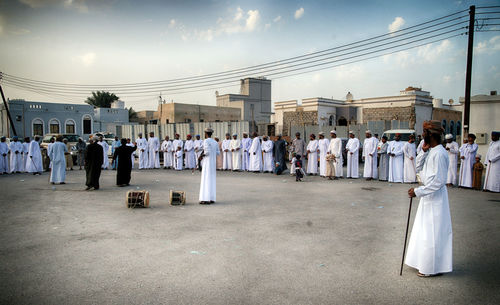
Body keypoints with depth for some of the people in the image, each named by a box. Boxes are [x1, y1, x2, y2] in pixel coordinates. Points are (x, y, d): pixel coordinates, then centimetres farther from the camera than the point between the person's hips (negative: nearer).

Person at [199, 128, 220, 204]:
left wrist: (202, 155, -4)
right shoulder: (215, 142, 10)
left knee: (206, 180, -6)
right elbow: (218, 153, 11)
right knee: (212, 180, 9)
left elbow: (207, 152, -20)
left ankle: (206, 199, -8)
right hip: (213, 163, 7)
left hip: (207, 163, -7)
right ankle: (212, 198, 9)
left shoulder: (206, 141, -11)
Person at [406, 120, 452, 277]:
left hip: (435, 196, -10)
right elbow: (419, 168, 11)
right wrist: (423, 152, -1)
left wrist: (418, 191, -22)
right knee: (426, 230, 18)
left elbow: (438, 181, -24)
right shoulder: (431, 151, 8)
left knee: (432, 232, 0)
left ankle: (433, 267, 13)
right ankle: (427, 262, 32)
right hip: (428, 194, 10)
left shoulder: (439, 153, -21)